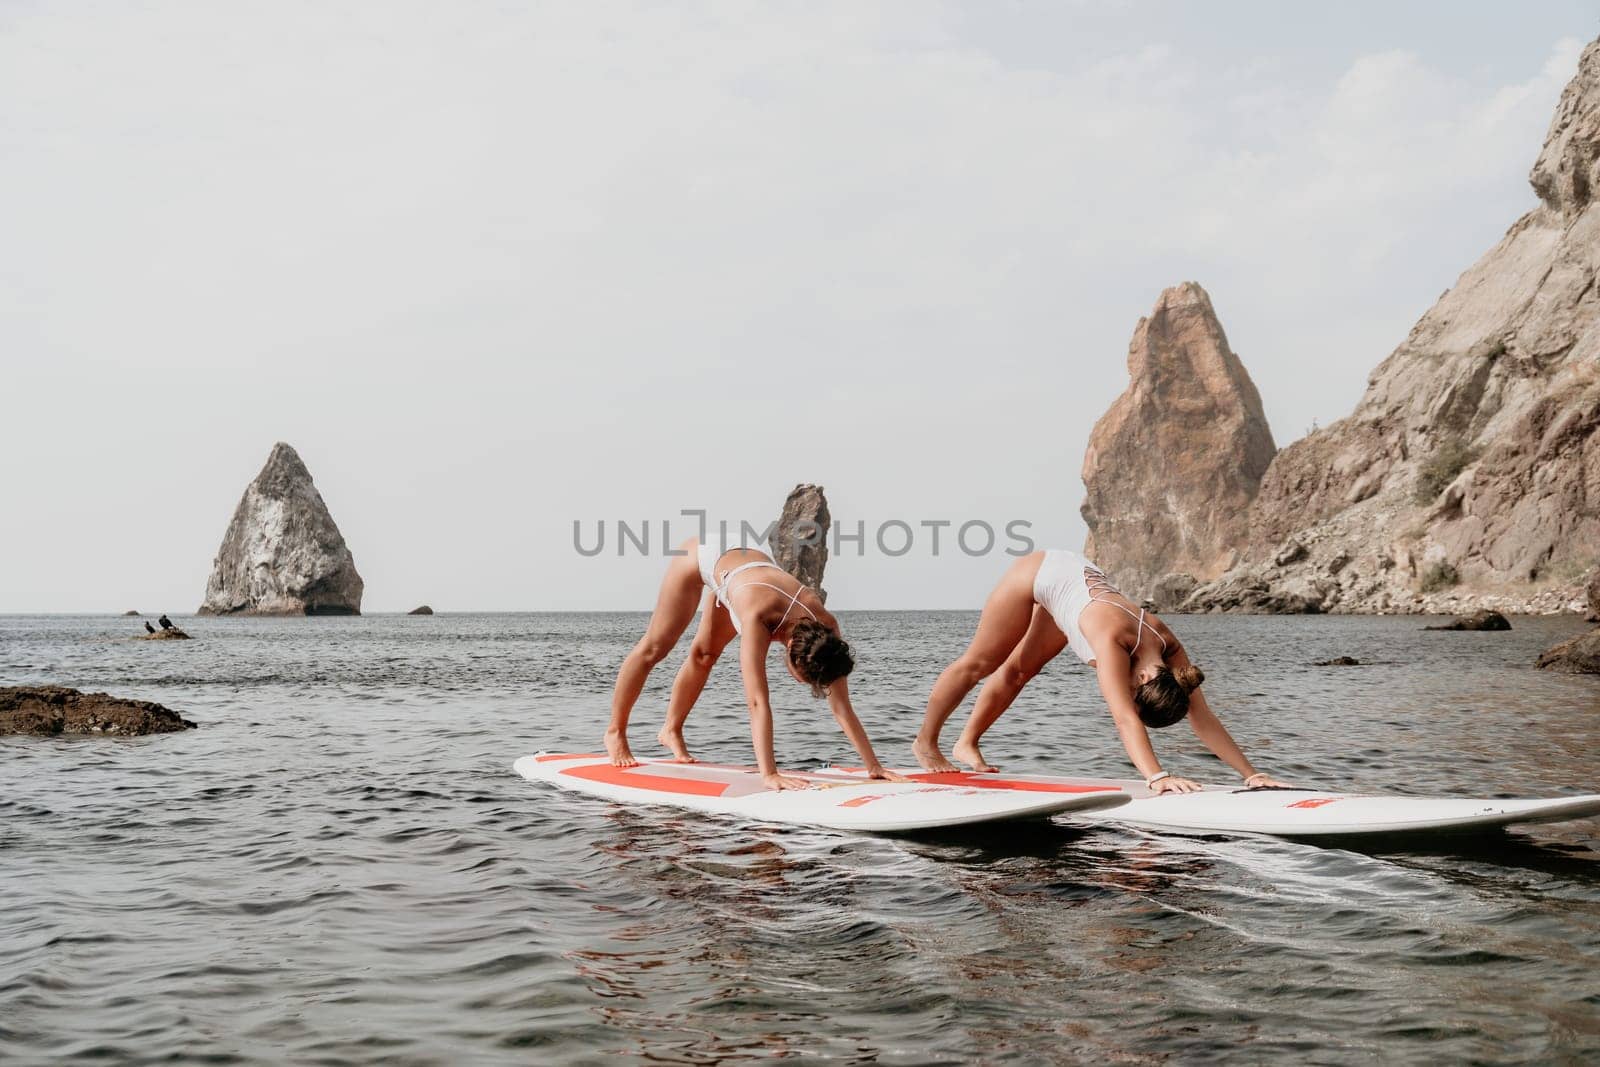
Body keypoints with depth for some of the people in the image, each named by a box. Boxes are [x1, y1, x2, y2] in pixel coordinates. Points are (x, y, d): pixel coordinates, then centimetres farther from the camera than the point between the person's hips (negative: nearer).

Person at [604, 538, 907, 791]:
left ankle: (671, 731, 36)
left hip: (749, 561, 4)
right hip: (702, 555, -4)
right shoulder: (757, 619, -45)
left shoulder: (825, 626, -30)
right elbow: (757, 702, -47)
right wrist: (769, 774, -51)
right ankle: (615, 732, 24)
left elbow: (842, 709, -25)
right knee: (654, 649, 6)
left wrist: (874, 766, -27)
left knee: (705, 654, 17)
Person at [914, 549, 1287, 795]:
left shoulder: (1169, 647, -26)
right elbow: (1125, 720, -52)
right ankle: (925, 743, 24)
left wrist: (1251, 773, -29)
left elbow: (1203, 718, -24)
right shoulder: (1113, 641, -43)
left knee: (1020, 671, 18)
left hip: (1081, 580, 6)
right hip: (1039, 573, -6)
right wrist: (1156, 776, -62)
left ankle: (967, 744, 36)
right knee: (979, 664, 6)